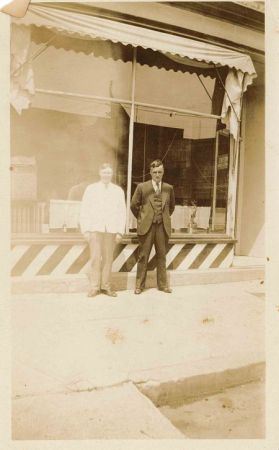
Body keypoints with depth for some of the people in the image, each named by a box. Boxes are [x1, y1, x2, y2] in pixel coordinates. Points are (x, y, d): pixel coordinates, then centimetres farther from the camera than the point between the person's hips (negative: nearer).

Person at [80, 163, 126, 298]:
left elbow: (122, 211, 6)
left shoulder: (118, 190, 9)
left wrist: (120, 231, -1)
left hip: (111, 229, 1)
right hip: (95, 228, -1)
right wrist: (85, 230, -2)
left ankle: (105, 286, 12)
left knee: (108, 258, 3)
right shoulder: (91, 189, 8)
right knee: (95, 258, -3)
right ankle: (94, 287, 4)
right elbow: (84, 210, 5)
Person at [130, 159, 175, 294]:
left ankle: (162, 284, 19)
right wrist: (141, 218, 10)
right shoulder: (142, 187, -1)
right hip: (146, 226, -2)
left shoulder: (169, 188, 7)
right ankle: (139, 285, 13)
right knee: (143, 256, 3)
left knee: (162, 256, 9)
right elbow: (134, 205, 6)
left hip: (163, 226, 2)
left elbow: (171, 206, 22)